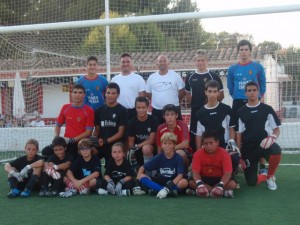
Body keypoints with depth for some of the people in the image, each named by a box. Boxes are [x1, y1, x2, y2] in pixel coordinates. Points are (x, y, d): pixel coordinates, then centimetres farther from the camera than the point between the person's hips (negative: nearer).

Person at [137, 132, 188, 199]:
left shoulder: (178, 158, -9)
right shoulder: (159, 157, -1)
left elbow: (180, 175, -20)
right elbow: (142, 168, 2)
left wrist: (171, 185, -36)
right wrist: (137, 181, -14)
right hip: (159, 182, 3)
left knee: (184, 182, -34)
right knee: (142, 176, -19)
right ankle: (167, 190, -32)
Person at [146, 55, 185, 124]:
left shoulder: (175, 76, -2)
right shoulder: (151, 77, 4)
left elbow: (182, 91, 2)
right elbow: (148, 93, 13)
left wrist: (176, 101, 1)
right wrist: (156, 100, 6)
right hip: (157, 111, 2)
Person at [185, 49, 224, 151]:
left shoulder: (213, 76, -1)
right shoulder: (190, 77, 7)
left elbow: (221, 95, 2)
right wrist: (193, 103, 5)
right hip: (195, 111, 3)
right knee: (194, 135, 4)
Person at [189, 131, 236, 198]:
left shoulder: (224, 153, -16)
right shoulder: (198, 154, -13)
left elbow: (227, 173, -23)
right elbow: (195, 172, -18)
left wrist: (220, 185, -41)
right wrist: (199, 184, -39)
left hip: (219, 179, -2)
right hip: (204, 179, 2)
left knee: (232, 184, -31)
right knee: (191, 182, -31)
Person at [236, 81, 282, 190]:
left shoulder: (267, 109, 3)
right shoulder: (241, 112, 5)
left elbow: (277, 129, 4)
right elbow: (238, 133, 6)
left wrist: (273, 137, -20)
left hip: (264, 145, -1)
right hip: (248, 149, 1)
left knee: (276, 150, -37)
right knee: (251, 182, -8)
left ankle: (270, 176, -7)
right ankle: (264, 176, 30)